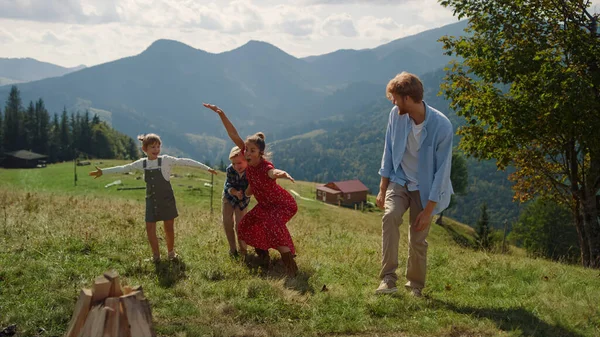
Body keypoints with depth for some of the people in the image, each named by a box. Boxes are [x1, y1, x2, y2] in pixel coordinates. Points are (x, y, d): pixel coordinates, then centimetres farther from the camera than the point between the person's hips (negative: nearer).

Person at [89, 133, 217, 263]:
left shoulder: (166, 160, -10)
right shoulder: (142, 163, 1)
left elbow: (185, 161, -11)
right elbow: (123, 168, 11)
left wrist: (207, 168, -14)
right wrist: (103, 171, 16)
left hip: (167, 201, -3)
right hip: (151, 201, 3)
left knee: (169, 228, 6)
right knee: (150, 228, 0)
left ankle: (171, 252, 27)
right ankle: (156, 255, 17)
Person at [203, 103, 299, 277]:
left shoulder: (265, 167, -34)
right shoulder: (249, 159, -16)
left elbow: (273, 172, -60)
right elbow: (234, 135, -16)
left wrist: (282, 174, -84)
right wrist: (221, 114, -22)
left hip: (283, 204, -8)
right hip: (265, 205, 8)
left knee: (272, 223, -35)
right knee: (245, 227, 10)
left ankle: (290, 264, -32)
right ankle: (262, 252, 35)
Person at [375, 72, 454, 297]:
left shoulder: (441, 126, -23)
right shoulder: (396, 115, -11)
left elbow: (442, 170, -17)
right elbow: (389, 152, 2)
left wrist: (428, 210, -15)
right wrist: (382, 189, 1)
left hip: (424, 188, -2)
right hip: (399, 181, 2)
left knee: (418, 240, 1)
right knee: (390, 216, -25)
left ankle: (415, 286, 25)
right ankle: (388, 278, -25)